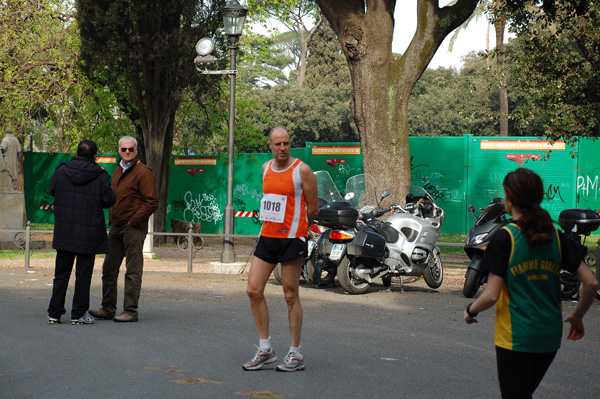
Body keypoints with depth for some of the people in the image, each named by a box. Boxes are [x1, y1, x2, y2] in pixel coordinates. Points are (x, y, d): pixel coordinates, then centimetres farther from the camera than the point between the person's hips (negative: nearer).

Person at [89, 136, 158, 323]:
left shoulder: (143, 172, -9)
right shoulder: (118, 172, 18)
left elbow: (152, 202, -14)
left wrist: (134, 221, -15)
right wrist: (111, 218, 14)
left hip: (133, 227, -9)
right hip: (116, 227, 9)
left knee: (133, 270, -4)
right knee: (109, 268, 10)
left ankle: (130, 311, 0)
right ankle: (107, 309, 17)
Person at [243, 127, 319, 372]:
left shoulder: (302, 170, -8)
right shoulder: (266, 168, 10)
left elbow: (313, 209, -3)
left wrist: (294, 228, 8)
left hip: (291, 238, -6)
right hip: (267, 237, 6)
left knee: (291, 296, -1)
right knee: (253, 290, 0)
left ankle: (295, 355, 8)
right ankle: (265, 349, 10)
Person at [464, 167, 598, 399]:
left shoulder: (505, 237, -12)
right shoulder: (555, 236, 2)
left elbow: (492, 295, -16)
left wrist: (471, 310, 4)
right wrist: (577, 317, 15)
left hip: (514, 337, -5)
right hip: (550, 336, 5)